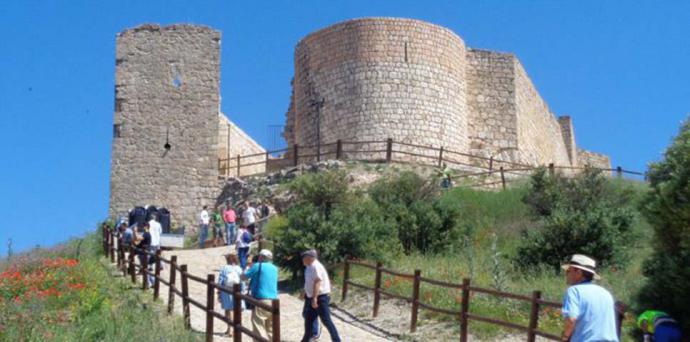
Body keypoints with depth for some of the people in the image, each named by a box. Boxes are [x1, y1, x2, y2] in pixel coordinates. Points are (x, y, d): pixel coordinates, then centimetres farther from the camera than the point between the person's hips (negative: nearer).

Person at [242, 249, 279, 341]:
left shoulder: (258, 266, -4)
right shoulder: (274, 268, 14)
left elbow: (243, 277, 2)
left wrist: (249, 268, 19)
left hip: (261, 300, -6)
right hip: (273, 300, 6)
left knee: (259, 329, -7)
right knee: (270, 329, 14)